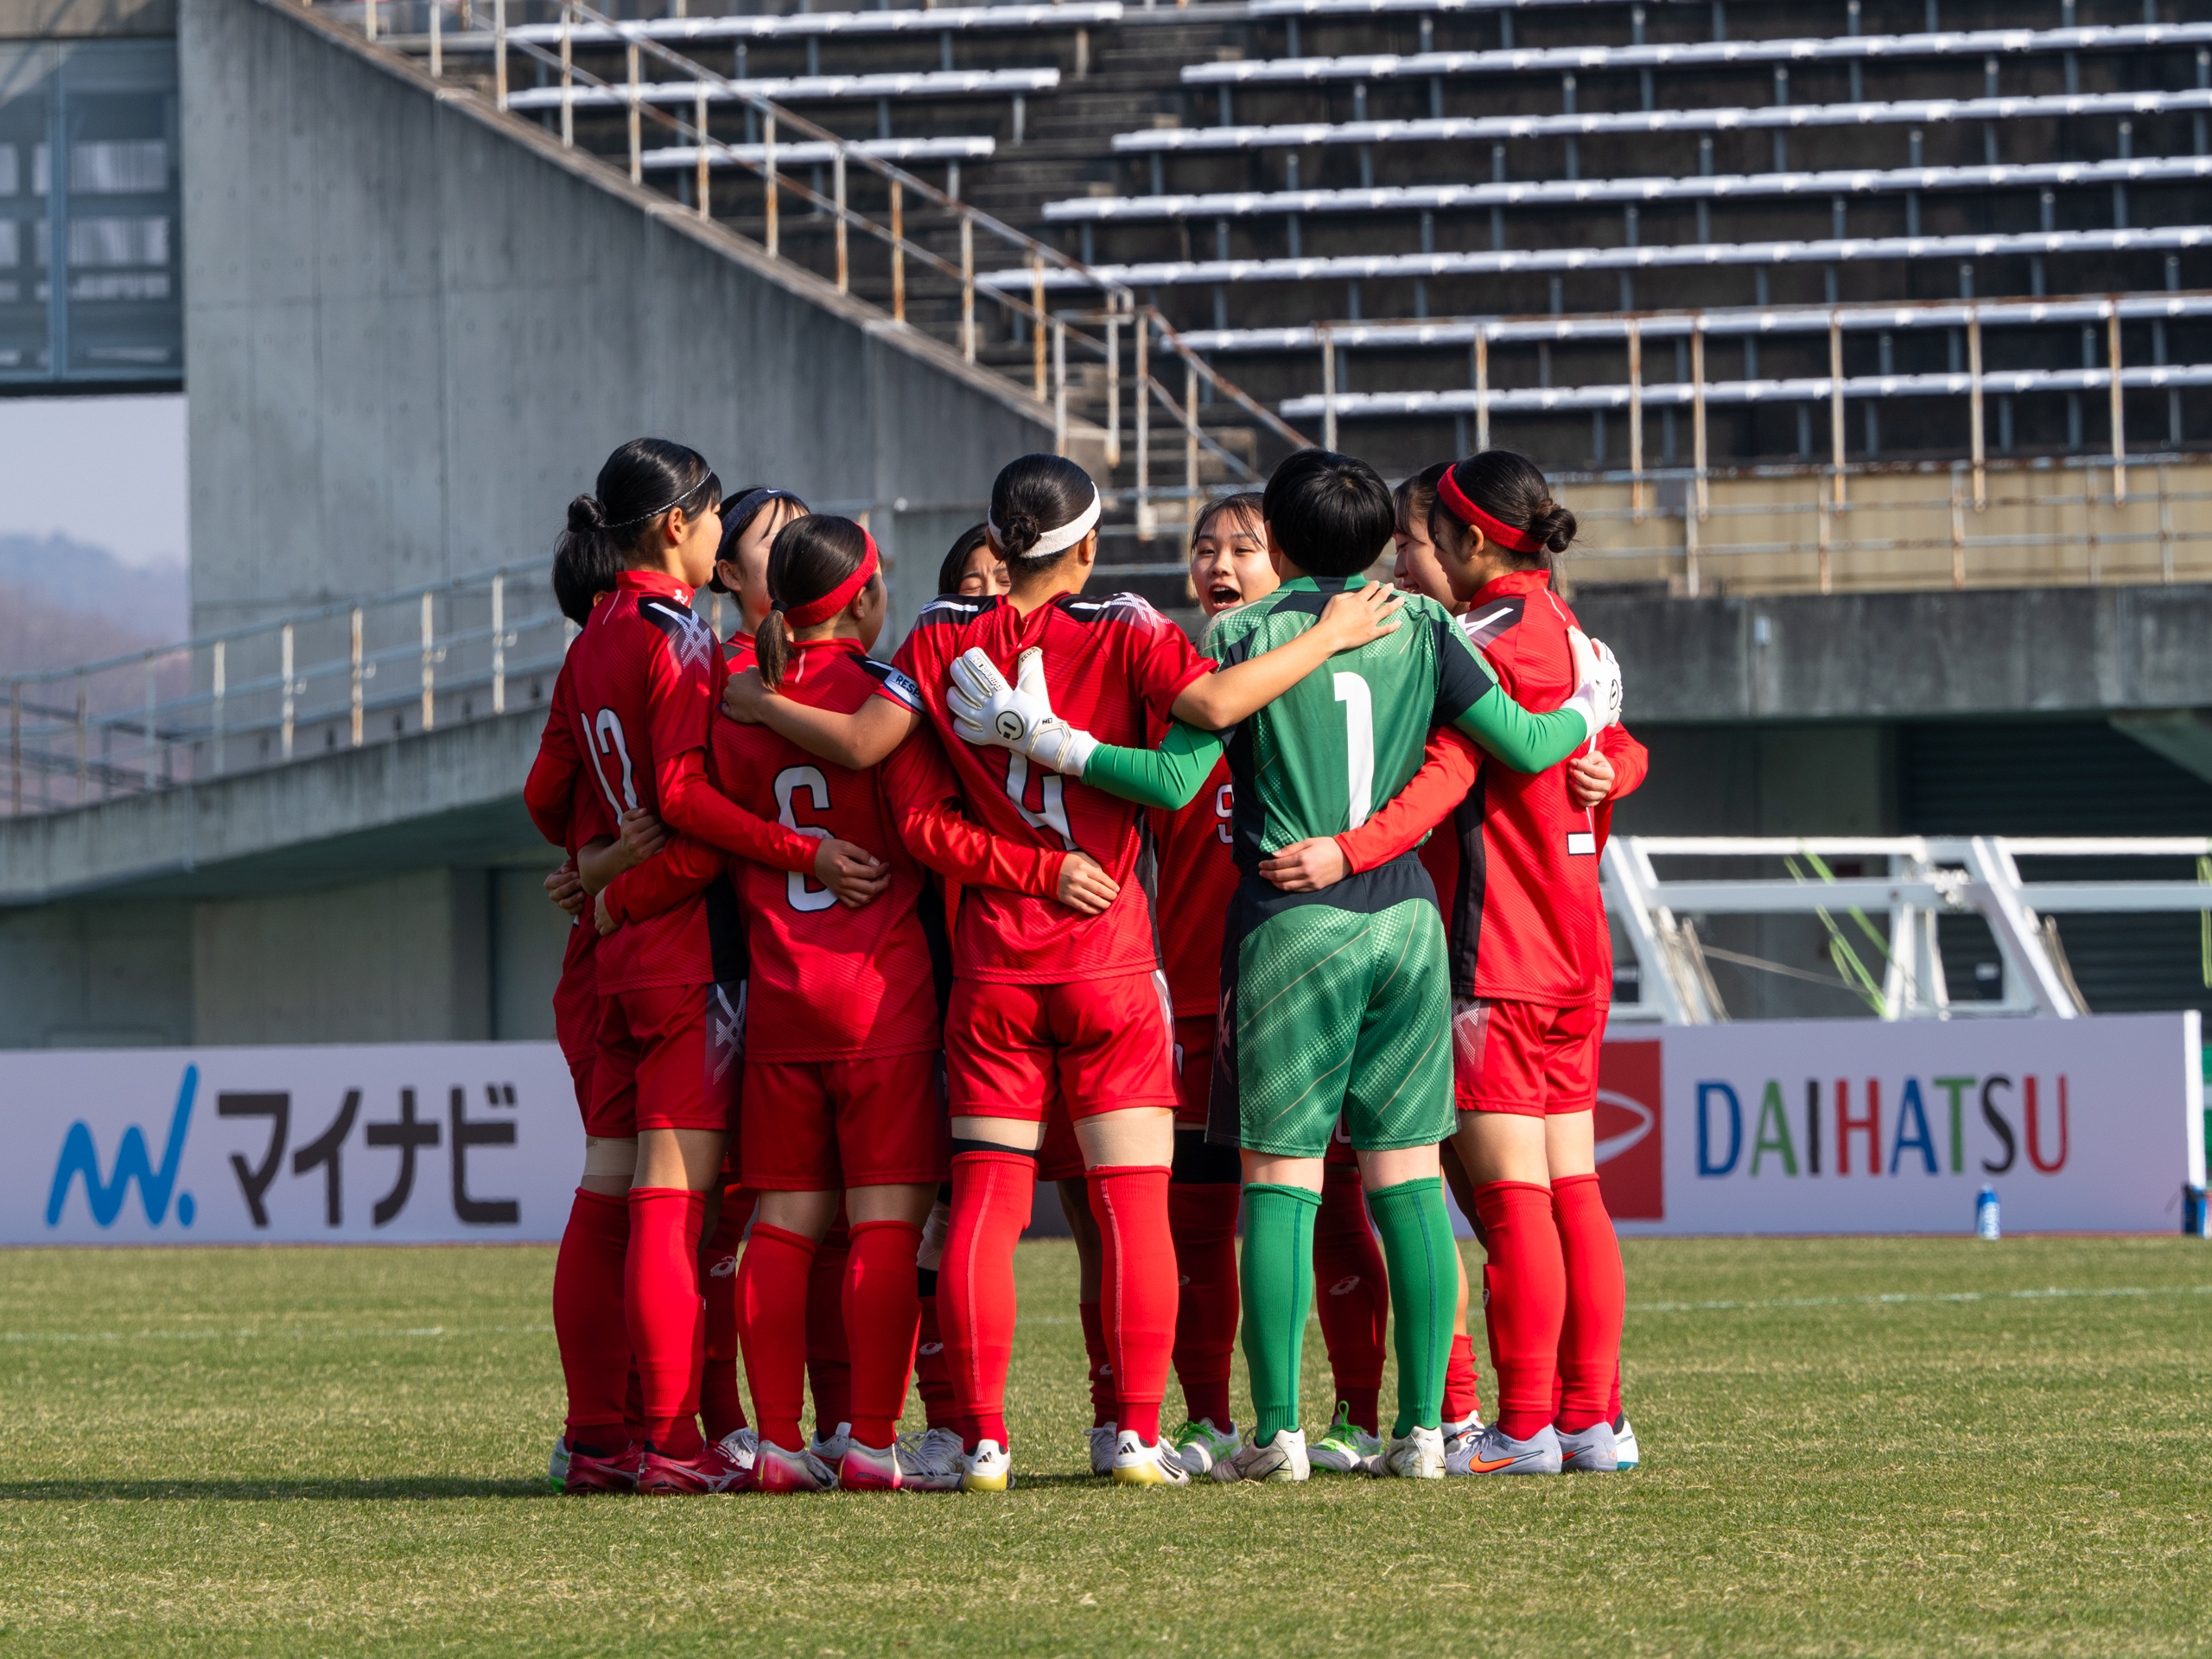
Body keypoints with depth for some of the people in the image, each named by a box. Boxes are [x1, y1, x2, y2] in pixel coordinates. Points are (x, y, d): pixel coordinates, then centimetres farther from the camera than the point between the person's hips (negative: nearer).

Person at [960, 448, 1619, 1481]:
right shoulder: (1421, 630, 5)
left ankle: (1277, 1430, -6)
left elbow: (1174, 778, -10)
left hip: (1291, 926, -3)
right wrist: (1590, 710, 25)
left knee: (1280, 1177, -1)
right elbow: (1522, 745, 4)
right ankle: (1421, 1426, 2)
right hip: (1405, 918, 3)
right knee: (1407, 1177, 6)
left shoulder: (1246, 636, -3)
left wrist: (1042, 737, -2)